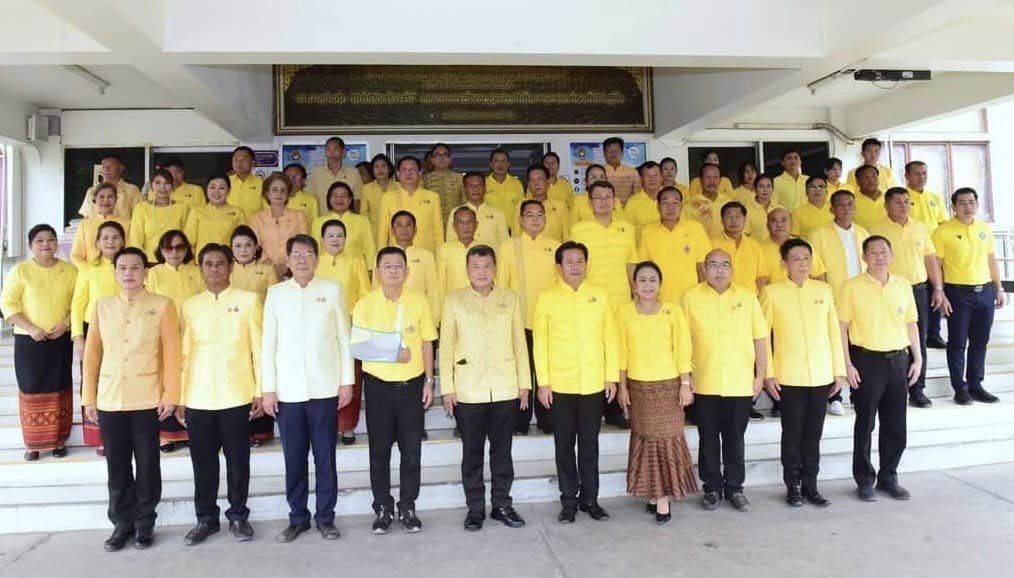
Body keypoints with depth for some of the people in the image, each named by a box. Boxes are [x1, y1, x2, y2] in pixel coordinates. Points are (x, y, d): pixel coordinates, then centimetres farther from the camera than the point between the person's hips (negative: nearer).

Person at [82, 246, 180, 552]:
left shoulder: (162, 305, -1)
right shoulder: (103, 306, 9)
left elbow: (171, 352, -4)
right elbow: (92, 353, 9)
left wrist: (170, 395, -9)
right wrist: (89, 397, 6)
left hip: (147, 399, -3)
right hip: (109, 400, 3)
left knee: (147, 464, 6)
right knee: (117, 465, 10)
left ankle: (145, 523, 19)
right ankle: (122, 523, 23)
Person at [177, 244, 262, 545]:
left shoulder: (248, 300, 1)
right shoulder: (189, 306, 9)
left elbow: (258, 348, 1)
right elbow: (184, 354, 9)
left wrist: (261, 391, -3)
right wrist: (179, 397, 6)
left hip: (237, 396, -2)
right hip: (198, 398, 2)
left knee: (237, 460, 6)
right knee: (203, 461, 9)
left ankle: (238, 516, 21)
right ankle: (206, 518, 23)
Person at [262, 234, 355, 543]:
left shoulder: (332, 290, 3)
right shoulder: (275, 293, 6)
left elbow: (344, 338, 4)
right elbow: (268, 343, 5)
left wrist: (347, 380, 0)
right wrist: (268, 388, 1)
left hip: (324, 389, -1)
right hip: (288, 390, 1)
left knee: (325, 457, 6)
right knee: (294, 458, 8)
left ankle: (325, 517, 18)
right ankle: (297, 517, 22)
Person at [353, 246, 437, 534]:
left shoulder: (418, 301, -1)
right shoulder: (365, 304, -4)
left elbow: (426, 344, 5)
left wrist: (429, 381, 2)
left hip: (412, 384, 1)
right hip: (378, 385, 0)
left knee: (412, 450, 6)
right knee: (379, 451, 8)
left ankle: (408, 508, 22)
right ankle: (383, 508, 23)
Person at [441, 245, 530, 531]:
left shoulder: (510, 299, 6)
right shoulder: (454, 300, 1)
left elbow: (519, 342, 8)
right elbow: (446, 346, 1)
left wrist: (524, 383, 6)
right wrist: (447, 388, -3)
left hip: (505, 389, 2)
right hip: (468, 390, -1)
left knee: (502, 450, 10)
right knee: (472, 452, 7)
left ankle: (502, 504, 24)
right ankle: (475, 508, 20)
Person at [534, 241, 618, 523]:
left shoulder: (600, 295, 4)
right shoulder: (547, 297, -2)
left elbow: (610, 337, 6)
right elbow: (539, 342, -2)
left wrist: (612, 377, 3)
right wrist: (543, 382, -5)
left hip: (594, 384, 2)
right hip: (560, 384, -1)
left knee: (589, 443, 10)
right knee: (564, 444, 8)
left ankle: (590, 498, 23)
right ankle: (569, 501, 20)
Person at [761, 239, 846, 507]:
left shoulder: (824, 289, 6)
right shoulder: (772, 292, -4)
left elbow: (834, 331, 8)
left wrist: (839, 370, 6)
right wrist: (768, 373, -7)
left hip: (821, 375, 3)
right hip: (789, 376, -3)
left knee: (814, 433, 10)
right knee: (793, 433, 5)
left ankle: (810, 484, 22)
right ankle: (792, 486, 18)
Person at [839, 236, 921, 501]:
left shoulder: (903, 285, 8)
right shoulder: (852, 287, -5)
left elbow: (911, 324, 14)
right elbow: (842, 327, -6)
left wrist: (917, 358, 9)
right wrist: (847, 364, -10)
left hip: (898, 359, 4)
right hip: (867, 360, -4)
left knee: (895, 424, 9)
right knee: (865, 423, 4)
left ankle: (888, 477, 24)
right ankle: (865, 479, 16)